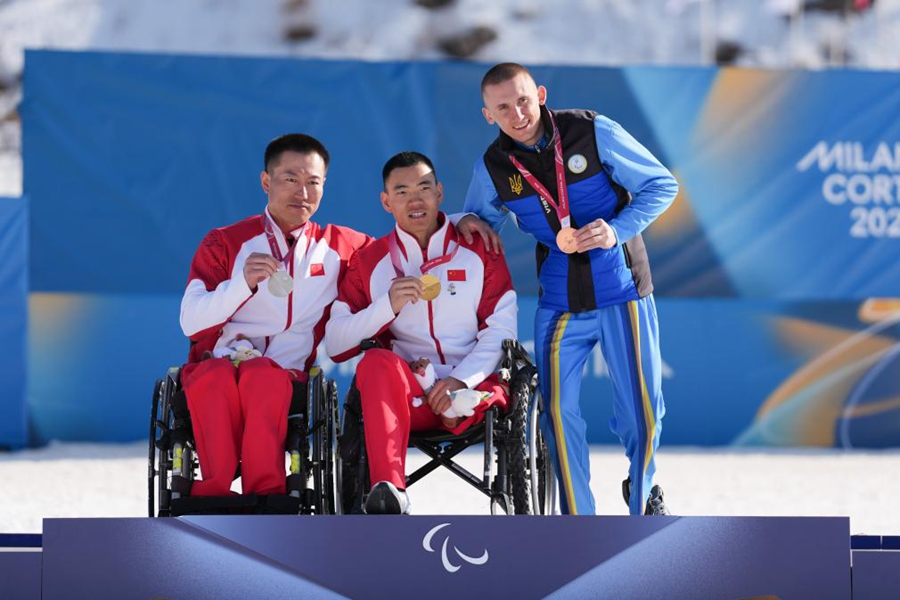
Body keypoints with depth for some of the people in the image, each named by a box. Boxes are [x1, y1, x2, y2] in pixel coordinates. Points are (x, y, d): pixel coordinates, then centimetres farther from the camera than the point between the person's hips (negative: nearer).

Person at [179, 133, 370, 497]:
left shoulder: (337, 246, 18)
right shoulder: (225, 244, 12)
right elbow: (191, 323, 0)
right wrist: (243, 282, -15)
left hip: (285, 374, 0)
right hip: (216, 363, 0)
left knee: (262, 374, -38)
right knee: (213, 376, -38)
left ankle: (265, 492, -42)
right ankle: (215, 491, -40)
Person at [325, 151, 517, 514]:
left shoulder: (479, 250, 11)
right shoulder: (369, 262, 12)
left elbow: (501, 330, 2)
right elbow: (335, 345, 3)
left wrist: (460, 380, -14)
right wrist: (388, 305, -12)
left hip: (471, 386, 0)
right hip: (403, 393, 1)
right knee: (376, 361, -35)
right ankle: (389, 492, -48)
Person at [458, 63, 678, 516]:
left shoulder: (593, 132, -11)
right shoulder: (492, 168, -1)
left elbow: (661, 186, -5)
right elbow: (481, 220, 21)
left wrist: (617, 230, -19)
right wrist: (467, 223, -4)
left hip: (621, 290, -2)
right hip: (559, 303, 2)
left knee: (642, 410, -1)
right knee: (559, 411, -7)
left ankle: (642, 489, 30)